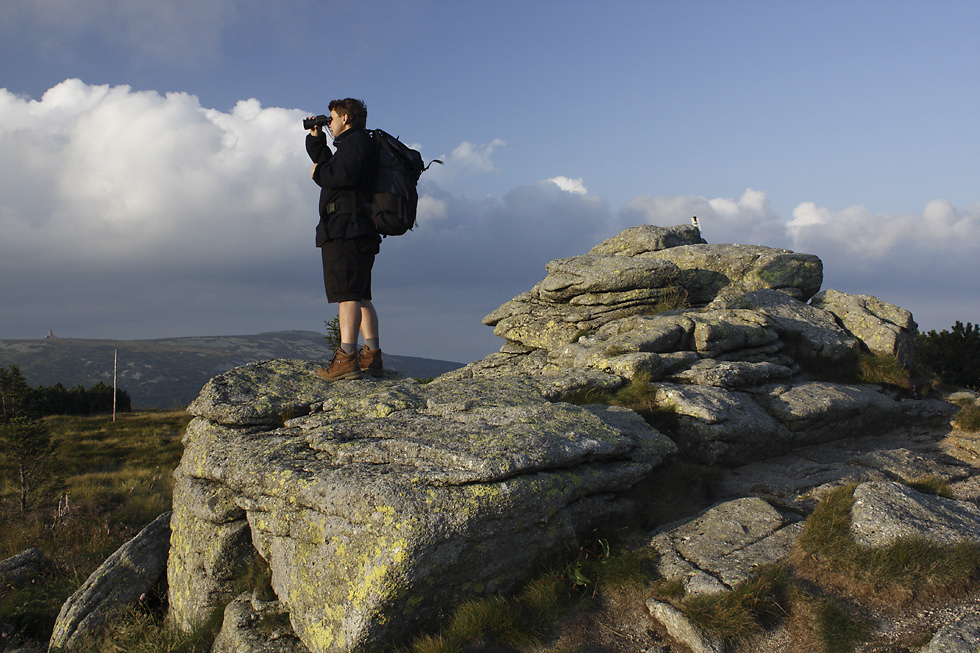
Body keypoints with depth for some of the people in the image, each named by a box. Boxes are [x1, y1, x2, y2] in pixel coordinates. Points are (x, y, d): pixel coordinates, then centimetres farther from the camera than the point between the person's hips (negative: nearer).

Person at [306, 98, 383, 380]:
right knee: (360, 296, 9)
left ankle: (346, 359, -21)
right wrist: (316, 137, 29)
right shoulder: (357, 144, 28)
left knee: (346, 294, -16)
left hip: (344, 228, -10)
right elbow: (329, 164, 40)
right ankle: (372, 357, 10)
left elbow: (343, 174, -21)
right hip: (359, 231, 10)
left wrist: (317, 172, -3)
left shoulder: (355, 140, -3)